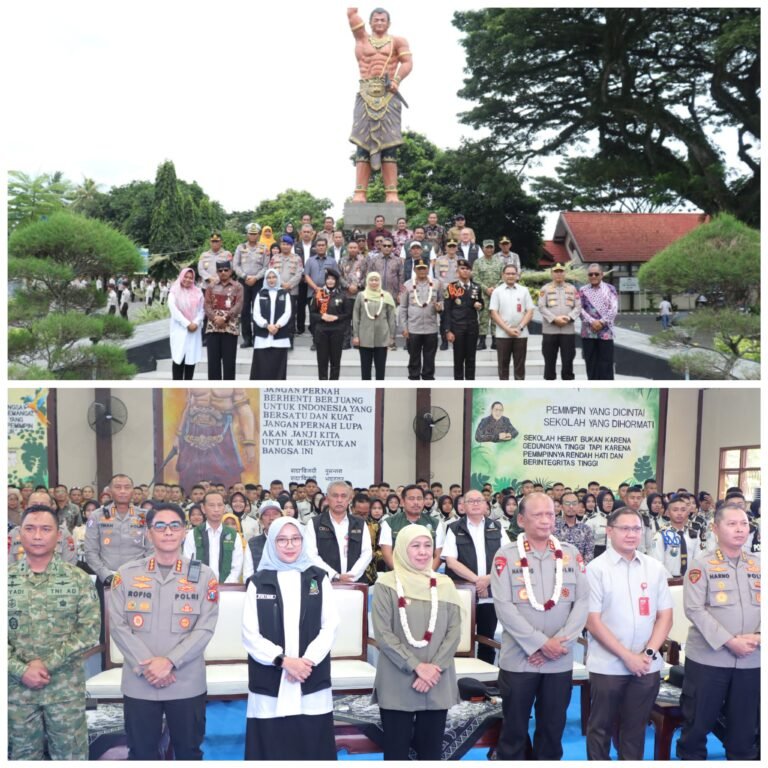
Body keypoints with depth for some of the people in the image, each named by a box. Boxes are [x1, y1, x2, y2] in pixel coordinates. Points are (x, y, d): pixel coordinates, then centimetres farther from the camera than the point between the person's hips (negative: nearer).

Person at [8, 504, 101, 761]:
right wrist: (21, 670, -13)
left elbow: (89, 632, -8)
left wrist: (47, 664, -15)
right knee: (23, 755, 14)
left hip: (67, 687, -1)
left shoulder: (79, 579, -3)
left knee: (70, 755, 8)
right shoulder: (7, 579, 1)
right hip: (17, 687, 1)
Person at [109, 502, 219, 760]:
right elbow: (117, 626, -3)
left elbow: (205, 628, -6)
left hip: (187, 684, 0)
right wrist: (145, 665, -12)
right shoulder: (126, 574, 2)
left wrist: (170, 661, -16)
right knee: (141, 754, 12)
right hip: (138, 684, 1)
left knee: (189, 752, 12)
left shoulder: (203, 575, 0)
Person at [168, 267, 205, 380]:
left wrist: (196, 323, -11)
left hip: (194, 330, 3)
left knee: (192, 358, 2)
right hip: (179, 330, -3)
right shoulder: (174, 292, 3)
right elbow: (174, 310, -8)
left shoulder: (198, 292, 11)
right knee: (179, 358, -5)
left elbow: (202, 310, 6)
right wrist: (187, 324, -15)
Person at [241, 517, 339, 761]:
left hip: (312, 682, 1)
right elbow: (250, 634, -1)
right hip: (270, 682, 0)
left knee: (312, 749, 2)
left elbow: (330, 627, 3)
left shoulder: (318, 579, 7)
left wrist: (307, 661, -10)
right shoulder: (258, 582, 4)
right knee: (271, 750, 1)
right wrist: (283, 661, -12)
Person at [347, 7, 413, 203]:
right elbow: (351, 13, 10)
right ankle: (360, 192, -12)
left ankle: (391, 193, -13)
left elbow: (407, 62, 1)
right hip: (366, 95, 1)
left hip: (389, 95, -1)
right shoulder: (362, 38, 18)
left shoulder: (398, 41, 15)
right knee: (363, 144, -7)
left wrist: (397, 79, -15)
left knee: (388, 144, -8)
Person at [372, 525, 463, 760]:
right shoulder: (387, 584, -3)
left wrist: (435, 668, -10)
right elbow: (383, 634, -8)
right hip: (396, 684, -3)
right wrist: (416, 666, -14)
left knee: (431, 751, 10)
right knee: (396, 751, 4)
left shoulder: (445, 584, 7)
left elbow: (454, 631, 2)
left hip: (438, 684, 3)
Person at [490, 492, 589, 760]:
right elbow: (504, 607, -11)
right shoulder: (506, 556, -5)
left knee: (553, 728, 13)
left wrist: (560, 641, -10)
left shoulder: (571, 554, 5)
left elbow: (583, 602, 1)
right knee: (514, 728, 8)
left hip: (560, 660, 3)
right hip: (518, 660, -2)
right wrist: (540, 643, -15)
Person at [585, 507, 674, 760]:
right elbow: (592, 621, -9)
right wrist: (627, 656, -13)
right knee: (601, 728, 8)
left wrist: (649, 653, -6)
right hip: (607, 666, -3)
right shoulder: (596, 569, -6)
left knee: (635, 728, 13)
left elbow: (665, 616, 7)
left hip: (647, 665, 3)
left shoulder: (655, 568, 5)